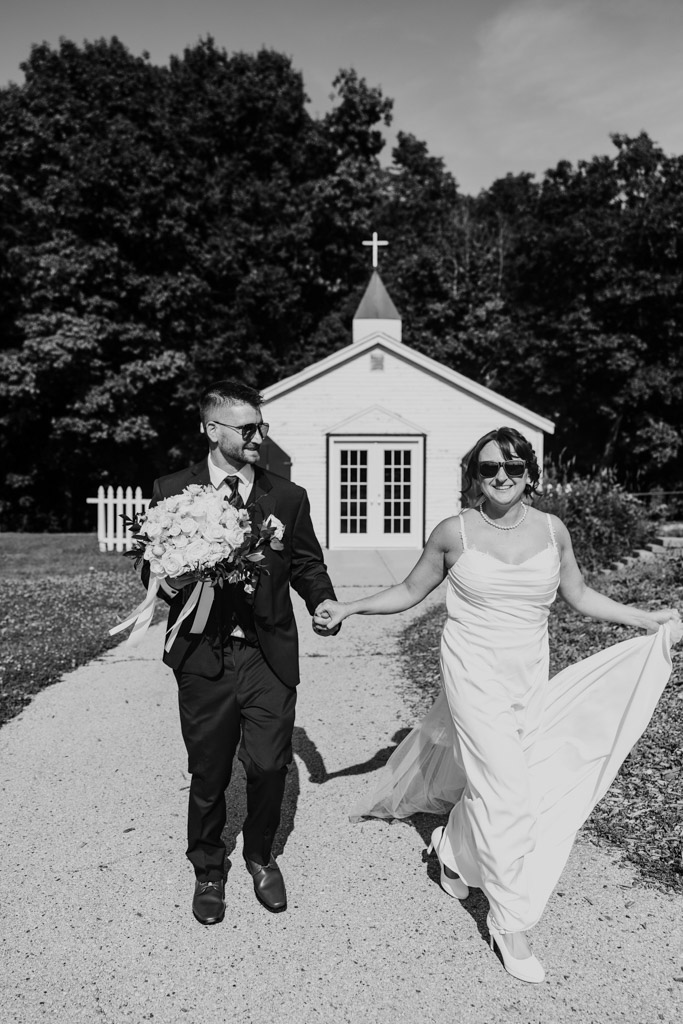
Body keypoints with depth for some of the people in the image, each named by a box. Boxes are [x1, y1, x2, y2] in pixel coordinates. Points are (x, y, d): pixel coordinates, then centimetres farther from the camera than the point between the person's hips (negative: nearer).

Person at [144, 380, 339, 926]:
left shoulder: (289, 497, 4)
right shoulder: (172, 491, 0)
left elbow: (307, 564, 10)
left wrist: (324, 602, -9)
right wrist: (168, 583, -19)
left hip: (269, 656, 1)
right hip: (203, 657, 0)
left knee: (270, 767, 4)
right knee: (209, 776, 12)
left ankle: (261, 855, 34)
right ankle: (209, 868, 37)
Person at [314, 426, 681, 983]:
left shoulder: (552, 530, -2)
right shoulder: (454, 533, -9)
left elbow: (580, 595, 10)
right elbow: (410, 592, 2)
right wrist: (348, 608, -6)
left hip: (531, 679, 4)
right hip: (476, 674, -4)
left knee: (489, 776, 14)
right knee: (507, 792, -8)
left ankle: (452, 850, 46)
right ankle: (510, 923, 9)